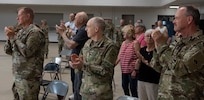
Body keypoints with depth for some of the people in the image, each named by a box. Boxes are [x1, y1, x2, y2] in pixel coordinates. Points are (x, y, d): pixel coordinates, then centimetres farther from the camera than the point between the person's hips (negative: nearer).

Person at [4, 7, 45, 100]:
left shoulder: (35, 32, -12)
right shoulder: (20, 32, 13)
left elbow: (27, 52, -22)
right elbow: (7, 50, 14)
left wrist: (13, 37, -14)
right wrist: (9, 37, -4)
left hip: (29, 78, -8)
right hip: (18, 76, 8)